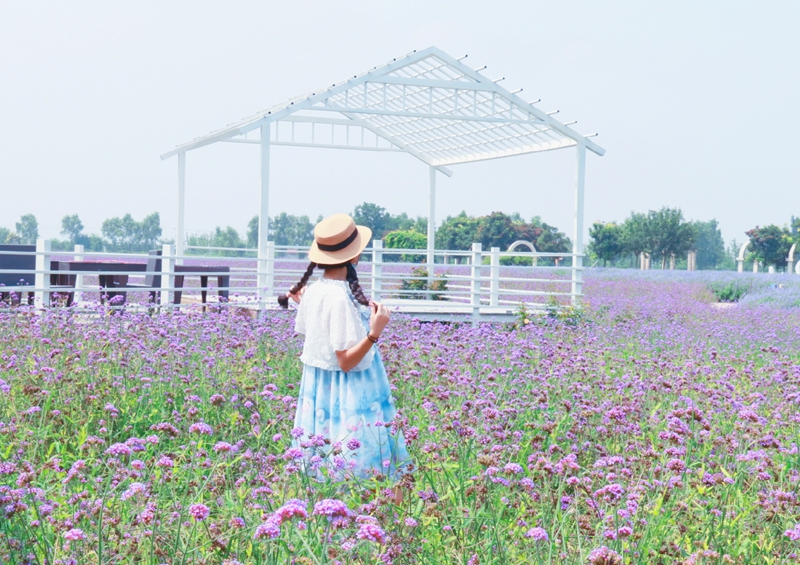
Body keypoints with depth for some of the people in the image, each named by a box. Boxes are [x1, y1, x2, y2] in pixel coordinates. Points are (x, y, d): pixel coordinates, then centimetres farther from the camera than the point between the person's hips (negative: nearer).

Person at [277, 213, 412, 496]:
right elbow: (346, 361, -21)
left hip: (318, 393, 9)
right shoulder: (341, 297, -22)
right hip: (349, 396, -9)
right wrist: (374, 333, -32)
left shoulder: (312, 291, 2)